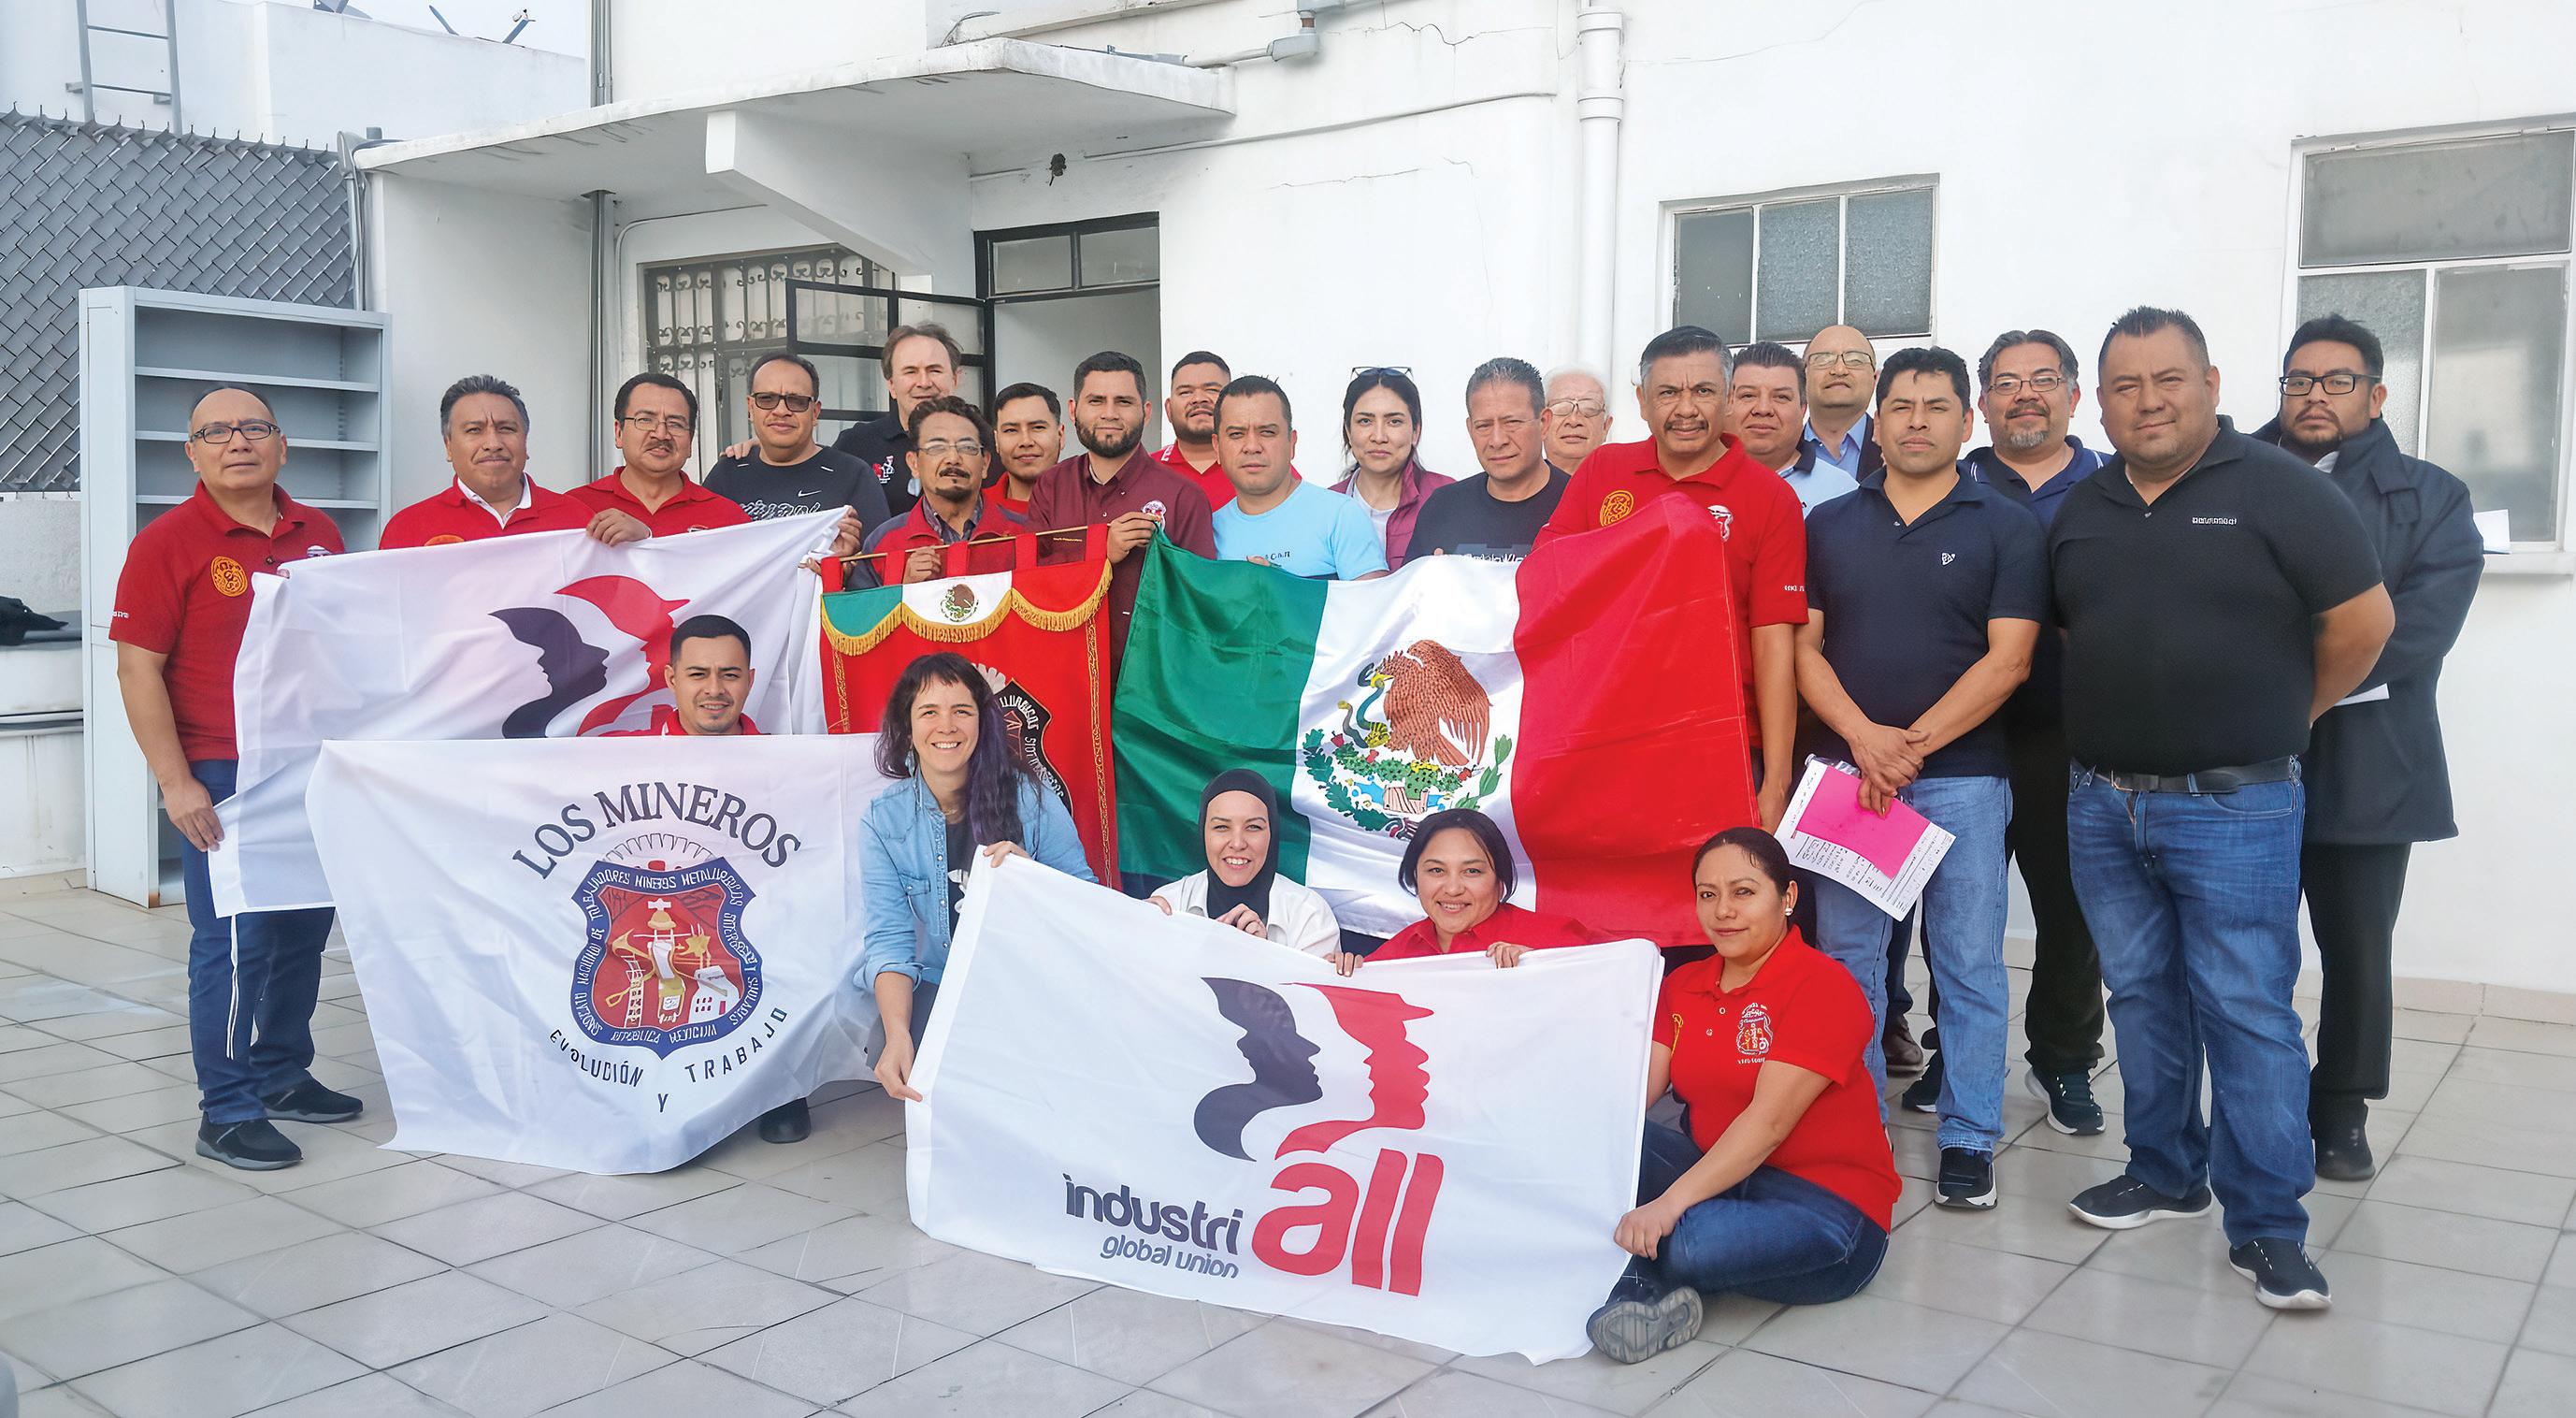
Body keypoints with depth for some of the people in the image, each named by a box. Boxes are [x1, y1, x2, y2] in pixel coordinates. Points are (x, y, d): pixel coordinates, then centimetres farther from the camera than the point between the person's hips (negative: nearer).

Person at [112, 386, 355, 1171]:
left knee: (304, 931, 13)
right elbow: (138, 670, -9)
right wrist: (176, 782, -15)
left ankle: (282, 1076, 29)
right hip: (222, 778, -6)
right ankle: (227, 1113, 6)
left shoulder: (318, 535, 9)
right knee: (234, 942, -3)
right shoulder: (169, 542, -6)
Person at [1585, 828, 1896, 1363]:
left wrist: (1670, 1202, -32)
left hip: (1825, 1199, -6)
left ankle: (1634, 1275, -1)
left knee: (1685, 1243, -35)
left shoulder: (1823, 987, -13)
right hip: (1720, 1175, 6)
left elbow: (1767, 1123, -23)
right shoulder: (1682, 986, 9)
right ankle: (1646, 1287, -22)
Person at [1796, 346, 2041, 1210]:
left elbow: (2008, 659, -5)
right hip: (1845, 766, 2)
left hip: (1961, 774, -2)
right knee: (1847, 959, 7)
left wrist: (1915, 742, -13)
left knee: (1969, 965, 2)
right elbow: (1802, 646, 4)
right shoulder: (1829, 525, 10)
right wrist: (1862, 736, -12)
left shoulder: (2005, 528, 3)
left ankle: (1969, 1139, 13)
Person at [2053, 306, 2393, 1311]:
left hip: (2235, 808, -5)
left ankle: (2266, 1227, 5)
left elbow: (2361, 622, -6)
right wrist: (2128, 708, 11)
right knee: (2142, 1001, 14)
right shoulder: (2080, 511, 9)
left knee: (2248, 1013, -3)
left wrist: (2282, 717, 2)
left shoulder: (2279, 490, -7)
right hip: (2103, 805, 5)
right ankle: (2164, 1173, 29)